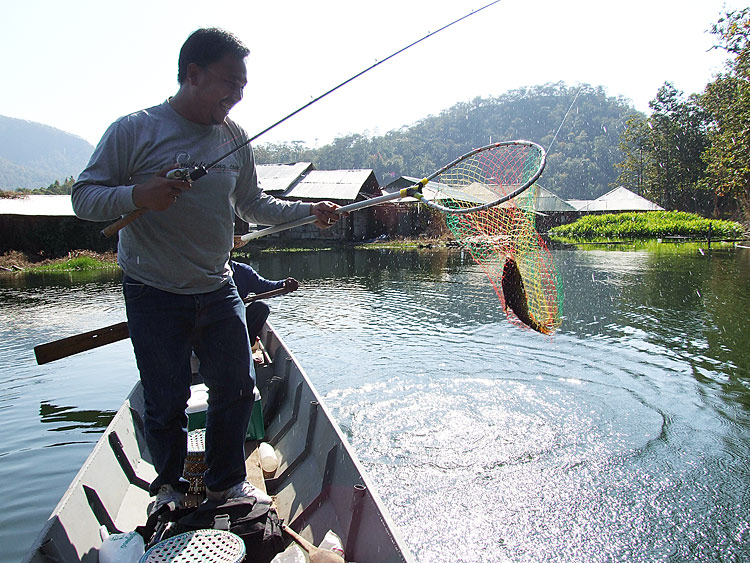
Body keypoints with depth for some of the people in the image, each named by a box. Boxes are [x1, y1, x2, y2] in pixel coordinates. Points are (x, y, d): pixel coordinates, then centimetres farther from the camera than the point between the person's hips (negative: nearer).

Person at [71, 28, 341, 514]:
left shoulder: (234, 137, 6)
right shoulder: (134, 131, -8)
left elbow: (253, 204, 15)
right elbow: (84, 197, -8)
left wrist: (307, 212, 2)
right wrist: (137, 195, -26)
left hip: (218, 291, 5)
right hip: (154, 295, -4)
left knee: (237, 388, 9)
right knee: (167, 402, 5)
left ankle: (227, 481, 32)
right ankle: (169, 486, 33)